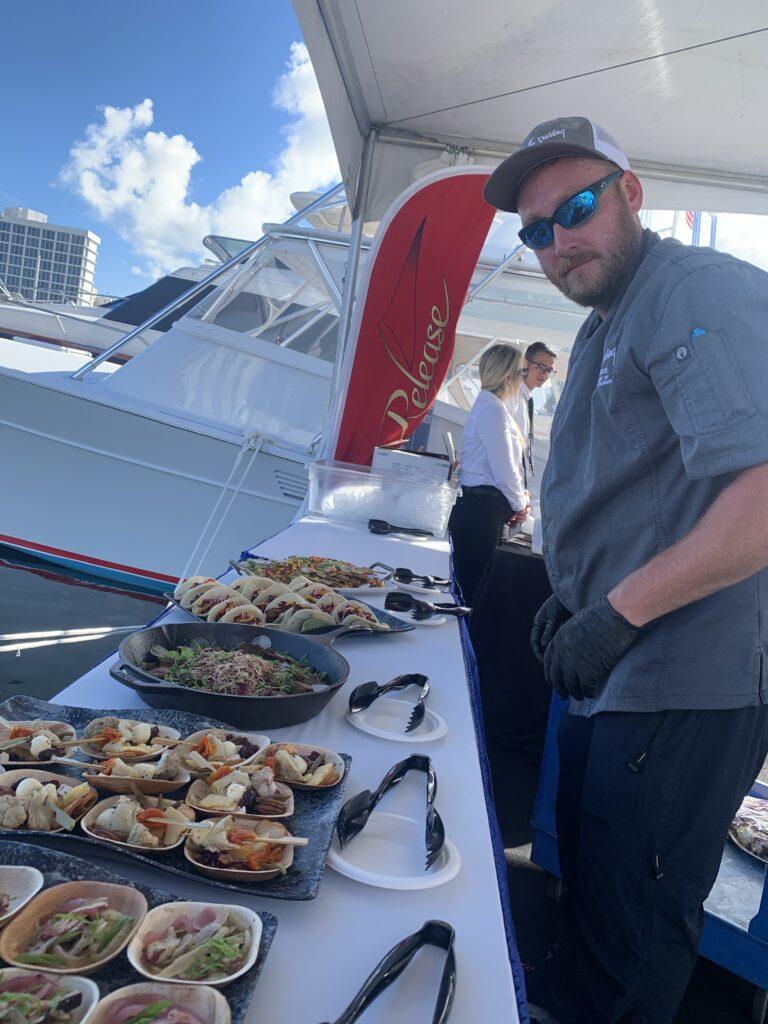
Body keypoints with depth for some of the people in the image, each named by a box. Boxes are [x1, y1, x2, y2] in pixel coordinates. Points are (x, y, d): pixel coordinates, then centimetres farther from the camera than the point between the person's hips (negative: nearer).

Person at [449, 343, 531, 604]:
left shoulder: (488, 404, 17)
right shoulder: (493, 408, -14)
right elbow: (504, 468, -15)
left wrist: (519, 499, 11)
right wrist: (520, 504, 0)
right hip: (482, 509, -10)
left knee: (469, 585, 11)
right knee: (475, 586, -4)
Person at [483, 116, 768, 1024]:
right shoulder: (604, 328, 17)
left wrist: (619, 612, -23)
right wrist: (573, 596, 13)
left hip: (686, 690, -10)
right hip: (613, 674, 10)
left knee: (633, 922, 9)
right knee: (584, 870, 26)